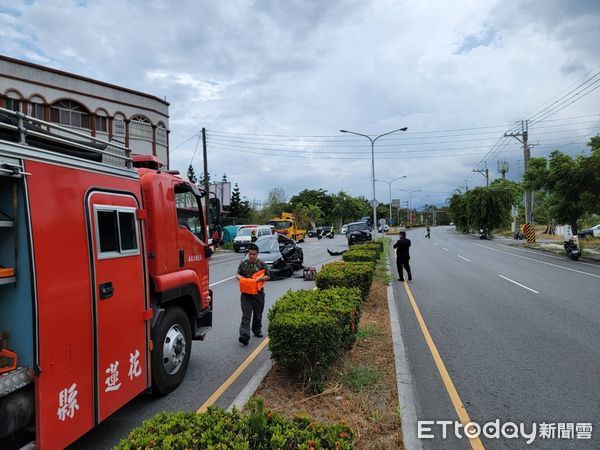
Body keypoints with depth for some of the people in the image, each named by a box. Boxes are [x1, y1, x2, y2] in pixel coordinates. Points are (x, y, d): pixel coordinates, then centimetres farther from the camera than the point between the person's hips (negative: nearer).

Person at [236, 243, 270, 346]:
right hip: (246, 293, 0)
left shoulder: (262, 264, -1)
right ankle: (244, 336, -14)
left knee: (258, 314, 15)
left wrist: (260, 278, -19)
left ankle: (257, 330, 36)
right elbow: (237, 274, 10)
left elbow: (268, 276, -2)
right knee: (246, 315, -8)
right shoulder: (243, 263, 3)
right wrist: (239, 277, -13)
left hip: (258, 293, 1)